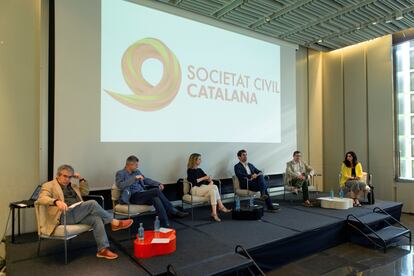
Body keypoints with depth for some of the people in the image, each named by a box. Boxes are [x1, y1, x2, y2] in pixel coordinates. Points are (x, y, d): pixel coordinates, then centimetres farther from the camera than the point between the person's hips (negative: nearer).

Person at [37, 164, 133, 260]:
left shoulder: (72, 186, 27)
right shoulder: (49, 186, 6)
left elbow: (86, 191, 27)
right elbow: (42, 198, -13)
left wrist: (81, 179, 14)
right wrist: (56, 201, -33)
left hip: (79, 214, 7)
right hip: (64, 216, -7)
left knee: (96, 219, -24)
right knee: (92, 203, -27)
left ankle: (103, 249, -24)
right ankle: (114, 222, -13)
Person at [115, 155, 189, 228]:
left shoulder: (137, 171, 18)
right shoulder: (120, 173, -1)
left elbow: (146, 180, 22)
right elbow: (120, 185, -19)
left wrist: (158, 184, 6)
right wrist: (134, 178, -24)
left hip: (142, 195, 7)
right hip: (133, 197, -6)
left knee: (156, 199, -28)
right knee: (156, 191, -27)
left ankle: (165, 225, -31)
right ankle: (174, 212, -21)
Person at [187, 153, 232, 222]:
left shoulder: (199, 170, 20)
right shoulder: (190, 170, -1)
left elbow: (207, 177, 15)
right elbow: (192, 181, -16)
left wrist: (210, 181, -8)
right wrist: (203, 178, -11)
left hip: (203, 188, 6)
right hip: (195, 189, -6)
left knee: (212, 191, -28)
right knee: (214, 187, -27)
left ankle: (214, 213, -33)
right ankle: (221, 207, -25)